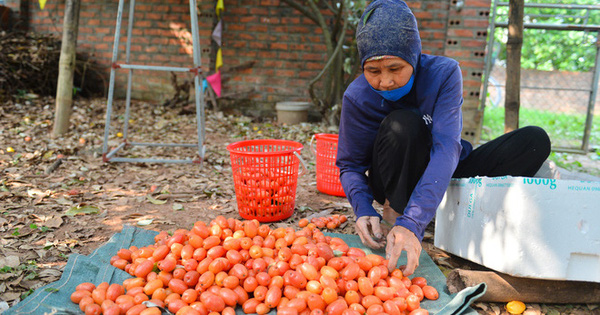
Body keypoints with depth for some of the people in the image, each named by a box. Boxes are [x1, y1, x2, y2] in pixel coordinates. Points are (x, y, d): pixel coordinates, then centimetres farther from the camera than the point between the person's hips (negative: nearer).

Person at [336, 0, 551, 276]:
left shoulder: (444, 73, -22)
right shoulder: (357, 97, -18)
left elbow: (446, 148, -33)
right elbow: (350, 165, -10)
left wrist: (412, 223, -46)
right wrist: (363, 209, -33)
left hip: (443, 178, 2)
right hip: (396, 185, -2)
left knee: (534, 141, -17)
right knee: (402, 124, -33)